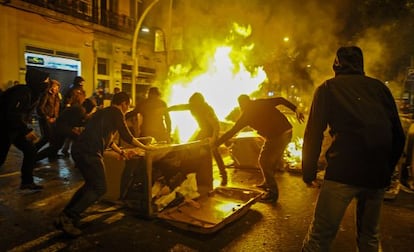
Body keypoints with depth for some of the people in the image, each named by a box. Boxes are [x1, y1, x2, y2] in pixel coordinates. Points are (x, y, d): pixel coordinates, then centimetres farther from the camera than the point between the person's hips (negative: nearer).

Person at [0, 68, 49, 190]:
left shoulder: (34, 94, 3)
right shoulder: (22, 92, -24)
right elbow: (12, 114, -29)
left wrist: (26, 130, 2)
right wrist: (26, 131, -29)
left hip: (16, 128, 9)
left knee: (30, 150, 4)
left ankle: (27, 182, 12)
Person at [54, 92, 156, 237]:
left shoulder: (104, 112, 26)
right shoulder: (116, 112, -2)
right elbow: (126, 136, -3)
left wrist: (121, 152, 33)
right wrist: (144, 147, 10)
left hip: (78, 149, 10)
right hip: (89, 152, -10)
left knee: (91, 184, 23)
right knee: (99, 188, -2)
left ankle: (65, 216, 24)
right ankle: (67, 219, -4)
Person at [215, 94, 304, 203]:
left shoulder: (246, 114, 0)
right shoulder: (262, 102, 15)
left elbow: (232, 132, 1)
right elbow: (280, 100, 8)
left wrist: (216, 143, 6)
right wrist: (296, 110, 10)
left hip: (276, 136, -8)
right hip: (287, 131, 8)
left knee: (263, 161, 5)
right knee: (272, 160, 23)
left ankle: (273, 193, 8)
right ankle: (267, 183, 37)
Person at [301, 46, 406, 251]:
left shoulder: (328, 87, 8)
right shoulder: (379, 87, 17)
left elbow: (313, 134, 0)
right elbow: (398, 136, 17)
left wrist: (308, 172, 6)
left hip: (343, 172, -4)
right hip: (378, 176, 5)